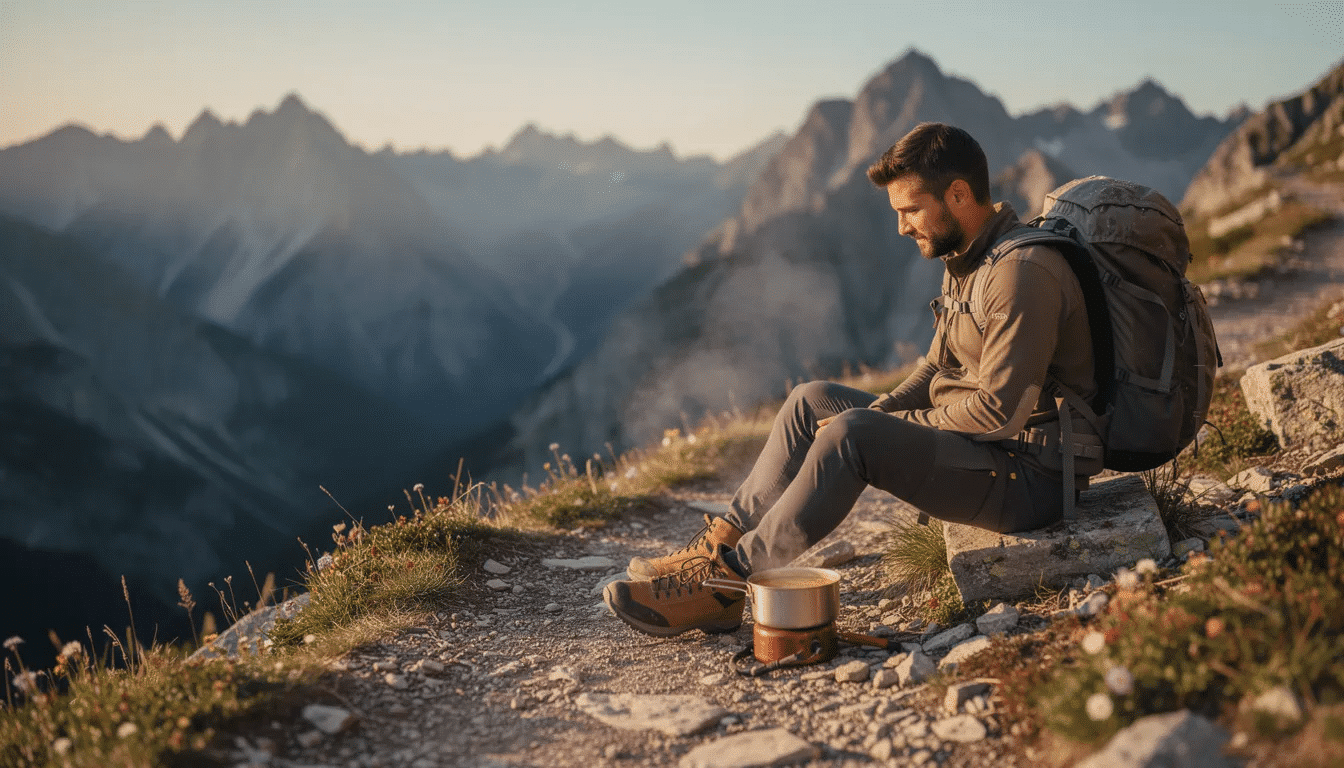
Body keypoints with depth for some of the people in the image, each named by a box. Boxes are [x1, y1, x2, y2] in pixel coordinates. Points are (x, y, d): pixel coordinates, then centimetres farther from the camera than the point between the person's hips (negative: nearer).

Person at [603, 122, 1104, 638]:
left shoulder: (1022, 271, -21)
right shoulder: (964, 259, 12)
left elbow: (998, 410, -25)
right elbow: (937, 368, 18)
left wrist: (879, 424, -14)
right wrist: (878, 413, -1)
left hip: (1031, 476, -10)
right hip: (977, 444, 10)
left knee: (851, 435, -28)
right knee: (812, 401, 6)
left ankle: (726, 582, -19)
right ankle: (722, 544, 1)